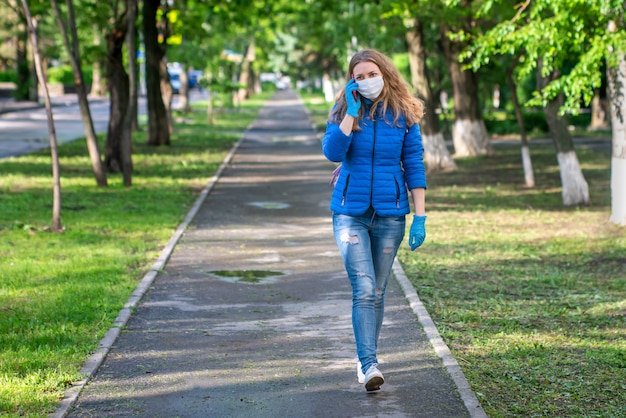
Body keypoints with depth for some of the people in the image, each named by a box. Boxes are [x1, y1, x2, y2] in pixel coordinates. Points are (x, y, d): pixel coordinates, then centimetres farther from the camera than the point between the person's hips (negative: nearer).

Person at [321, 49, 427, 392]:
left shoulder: (403, 115, 0)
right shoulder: (344, 111, 0)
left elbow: (414, 167, 1)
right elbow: (332, 152, -16)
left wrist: (420, 216, -4)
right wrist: (351, 111, -17)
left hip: (390, 214, 1)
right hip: (351, 212, -1)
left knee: (377, 291, 10)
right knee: (364, 290, -13)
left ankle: (366, 357, 25)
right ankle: (368, 365, -14)